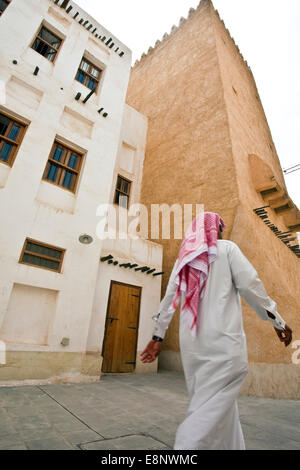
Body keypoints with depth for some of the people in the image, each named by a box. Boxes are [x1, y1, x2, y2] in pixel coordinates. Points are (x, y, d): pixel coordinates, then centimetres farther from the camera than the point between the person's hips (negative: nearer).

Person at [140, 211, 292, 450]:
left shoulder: (183, 258, 13)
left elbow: (168, 300, 10)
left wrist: (158, 336, 13)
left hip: (192, 343, 6)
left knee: (222, 403, 19)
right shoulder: (226, 248, 1)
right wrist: (278, 321, 4)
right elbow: (250, 285, -7)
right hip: (223, 340, -5)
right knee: (215, 404, -1)